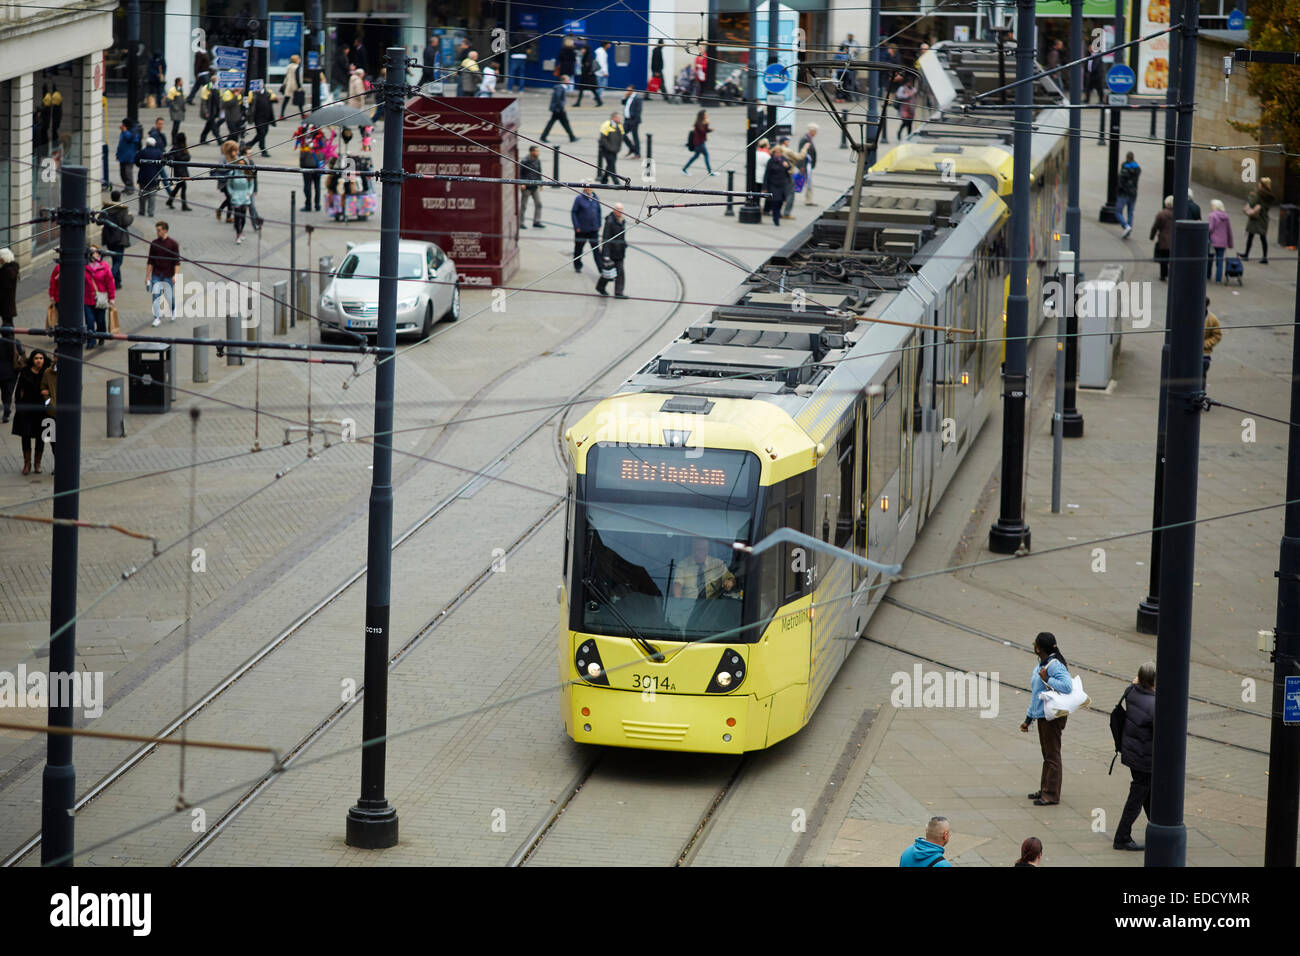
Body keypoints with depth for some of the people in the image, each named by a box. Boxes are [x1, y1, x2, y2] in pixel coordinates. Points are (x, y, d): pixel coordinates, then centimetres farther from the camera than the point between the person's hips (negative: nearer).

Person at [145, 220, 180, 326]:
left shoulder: (173, 244, -5)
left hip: (168, 275, -2)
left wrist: (175, 275, -13)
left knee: (170, 296, 9)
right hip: (156, 275, 2)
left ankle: (173, 312, 35)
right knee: (156, 296, -6)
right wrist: (147, 276, 5)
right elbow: (150, 261, 8)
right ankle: (157, 318, 0)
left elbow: (177, 261, -5)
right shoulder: (154, 244, 4)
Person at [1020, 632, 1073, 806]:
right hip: (1043, 716, 10)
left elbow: (1067, 686, -33)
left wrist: (1047, 679, -25)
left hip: (1053, 717, -10)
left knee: (1052, 755, -3)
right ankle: (1045, 790, 27)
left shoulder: (1054, 665, -18)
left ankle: (1051, 795, 1)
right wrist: (1028, 719, 23)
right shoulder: (1042, 664, 13)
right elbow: (1036, 694, 21)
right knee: (1046, 754, 18)